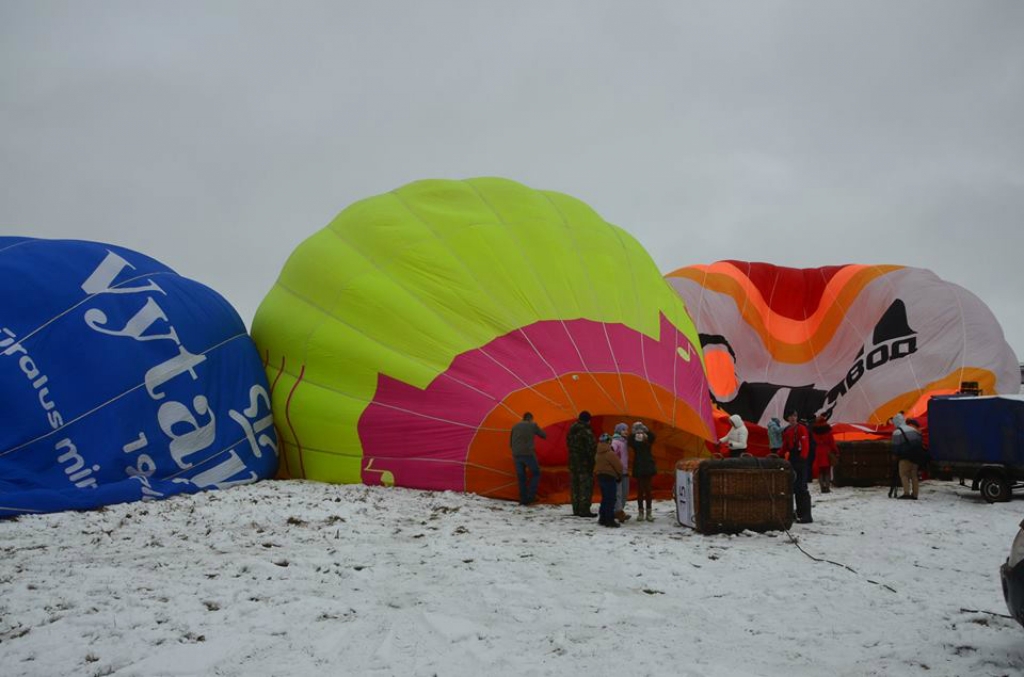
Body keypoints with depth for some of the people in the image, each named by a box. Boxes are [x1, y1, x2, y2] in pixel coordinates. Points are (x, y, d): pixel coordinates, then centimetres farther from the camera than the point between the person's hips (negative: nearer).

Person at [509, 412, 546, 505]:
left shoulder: (515, 426, 16)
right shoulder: (533, 425, 6)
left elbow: (510, 443, 19)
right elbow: (544, 436, 17)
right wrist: (538, 429, 34)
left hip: (516, 455, 4)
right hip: (528, 454, -3)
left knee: (521, 477, 12)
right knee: (536, 474, 13)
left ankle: (523, 500, 11)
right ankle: (531, 496, 1)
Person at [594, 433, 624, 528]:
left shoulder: (598, 454, 9)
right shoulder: (610, 454, -16)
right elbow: (619, 466, -11)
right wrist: (620, 474, 5)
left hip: (600, 476, 8)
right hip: (609, 477, -8)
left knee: (605, 498, 16)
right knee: (611, 499, -3)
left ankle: (602, 518, 19)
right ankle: (610, 520, -3)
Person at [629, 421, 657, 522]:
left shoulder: (648, 440, -2)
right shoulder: (634, 442, -2)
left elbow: (652, 437, -23)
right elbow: (630, 441, -24)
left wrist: (646, 430, -36)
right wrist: (632, 433, -38)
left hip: (648, 468, 0)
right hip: (638, 469, 0)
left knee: (648, 490, 4)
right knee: (640, 490, 4)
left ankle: (648, 512, 10)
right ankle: (640, 512, 11)